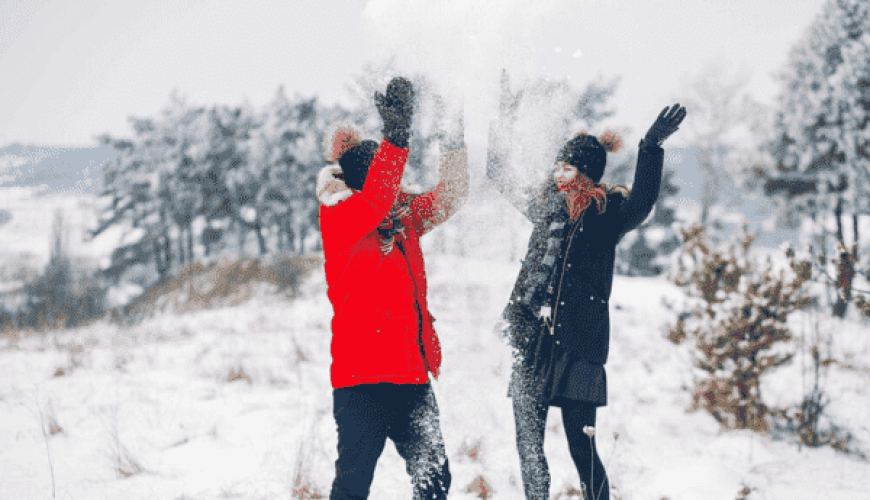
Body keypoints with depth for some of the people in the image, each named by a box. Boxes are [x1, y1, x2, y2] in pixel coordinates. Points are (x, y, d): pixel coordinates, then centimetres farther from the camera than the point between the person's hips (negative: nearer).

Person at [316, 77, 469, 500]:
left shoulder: (402, 221, 12)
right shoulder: (339, 223, -8)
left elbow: (447, 198, 19)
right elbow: (375, 198, -27)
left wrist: (456, 143, 7)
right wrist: (396, 136, -36)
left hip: (413, 378, 7)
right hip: (362, 381, -7)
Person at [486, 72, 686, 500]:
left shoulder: (607, 210, 0)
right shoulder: (547, 204, 14)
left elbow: (641, 202, -22)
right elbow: (497, 173, 26)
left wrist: (652, 147, -34)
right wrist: (505, 117, 24)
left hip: (579, 346, -5)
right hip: (531, 343, 5)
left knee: (582, 449, -9)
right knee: (528, 444, 8)